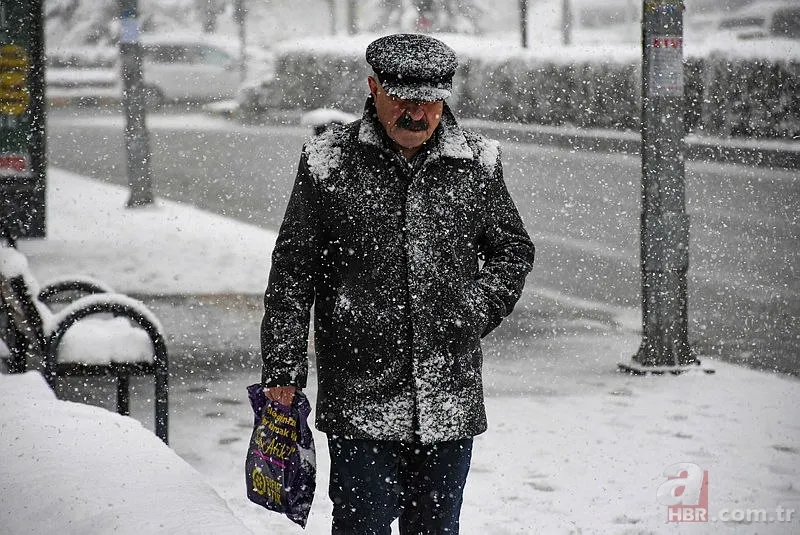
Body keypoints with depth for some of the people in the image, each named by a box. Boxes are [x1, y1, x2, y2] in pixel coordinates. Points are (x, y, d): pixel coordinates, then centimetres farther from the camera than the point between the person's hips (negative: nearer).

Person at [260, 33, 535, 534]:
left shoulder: (477, 164, 4)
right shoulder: (329, 164, -3)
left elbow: (514, 250, 18)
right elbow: (292, 275, 1)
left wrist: (477, 313, 3)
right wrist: (283, 370, -1)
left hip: (452, 401, 3)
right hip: (359, 400, -3)